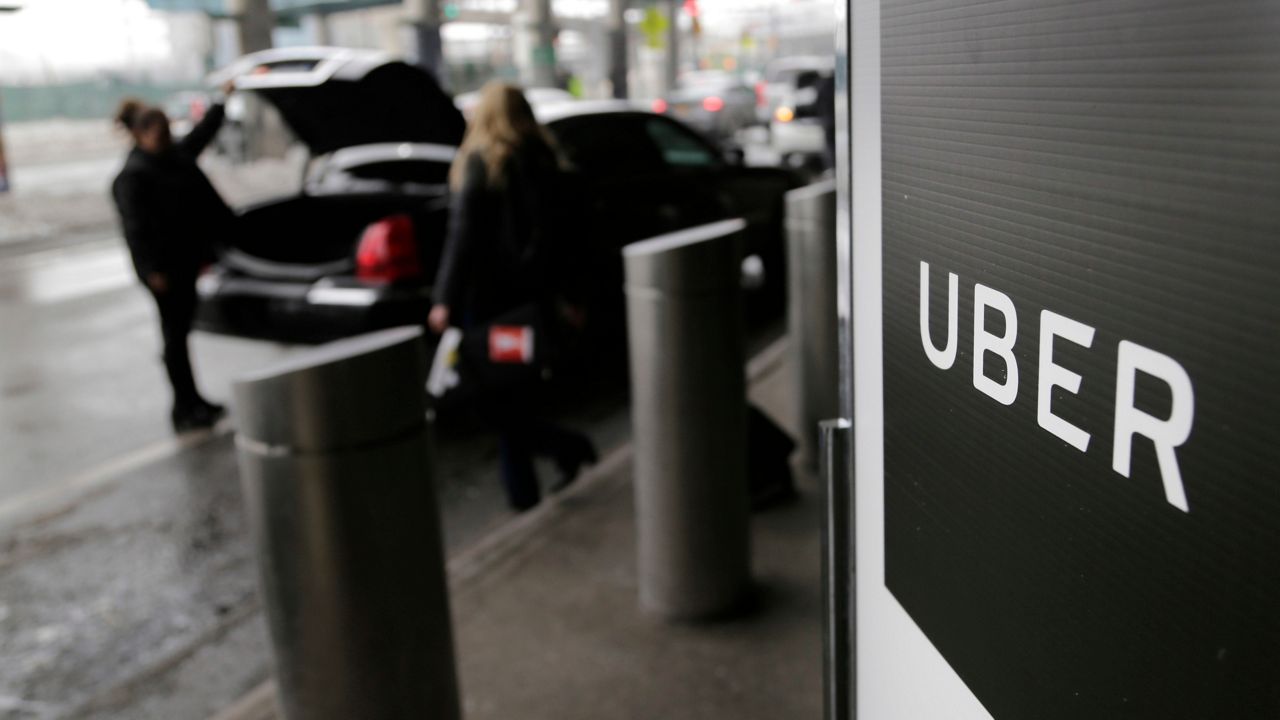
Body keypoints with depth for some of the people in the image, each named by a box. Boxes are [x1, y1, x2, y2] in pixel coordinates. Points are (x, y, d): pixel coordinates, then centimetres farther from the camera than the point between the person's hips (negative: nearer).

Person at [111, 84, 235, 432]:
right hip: (166, 268, -8)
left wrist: (222, 101, 36)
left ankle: (192, 403, 24)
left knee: (181, 331, 15)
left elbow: (202, 133, 27)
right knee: (175, 333, 0)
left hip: (189, 260, 8)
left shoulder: (176, 155, 9)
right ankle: (184, 410, 8)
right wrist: (154, 270, -24)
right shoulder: (132, 176, -15)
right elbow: (136, 227, -20)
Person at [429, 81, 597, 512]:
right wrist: (559, 297, 20)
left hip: (487, 295, -7)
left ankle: (564, 446, -9)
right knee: (512, 396, 13)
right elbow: (551, 235, 14)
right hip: (530, 294, 7)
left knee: (490, 398, -1)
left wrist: (445, 299, -14)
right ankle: (523, 493, 16)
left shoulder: (479, 162, -10)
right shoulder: (542, 162, 10)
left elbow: (463, 235, -16)